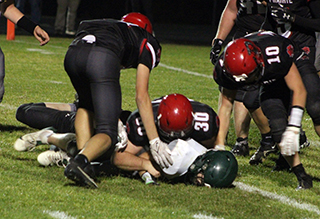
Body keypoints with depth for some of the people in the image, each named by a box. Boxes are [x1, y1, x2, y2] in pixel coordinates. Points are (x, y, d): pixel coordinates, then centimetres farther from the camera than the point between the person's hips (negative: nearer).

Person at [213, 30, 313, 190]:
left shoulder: (276, 55, -44)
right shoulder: (225, 70, -31)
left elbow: (299, 91, -35)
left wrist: (292, 130, -40)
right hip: (272, 84, 1)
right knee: (278, 127, -16)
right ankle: (301, 176, -12)